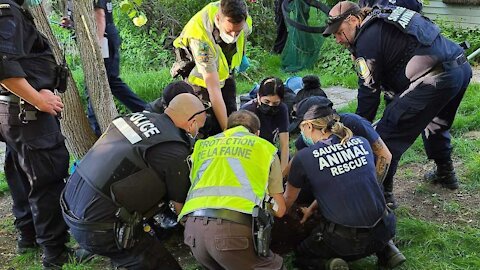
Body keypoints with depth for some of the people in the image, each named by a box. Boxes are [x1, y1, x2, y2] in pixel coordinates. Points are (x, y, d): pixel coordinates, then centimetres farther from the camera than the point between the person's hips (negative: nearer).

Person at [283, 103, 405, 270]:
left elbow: (288, 199, 10)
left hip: (345, 241, -4)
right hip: (384, 230, 4)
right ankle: (385, 249, 14)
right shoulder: (362, 142, 4)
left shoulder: (304, 157, -7)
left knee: (302, 256, 23)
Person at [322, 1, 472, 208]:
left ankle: (382, 193, 1)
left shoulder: (367, 38, -6)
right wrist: (394, 107, 38)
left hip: (435, 79, -11)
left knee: (388, 135, -5)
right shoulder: (385, 21, 22)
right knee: (434, 123, 34)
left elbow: (369, 92, -5)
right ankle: (445, 174, 49)